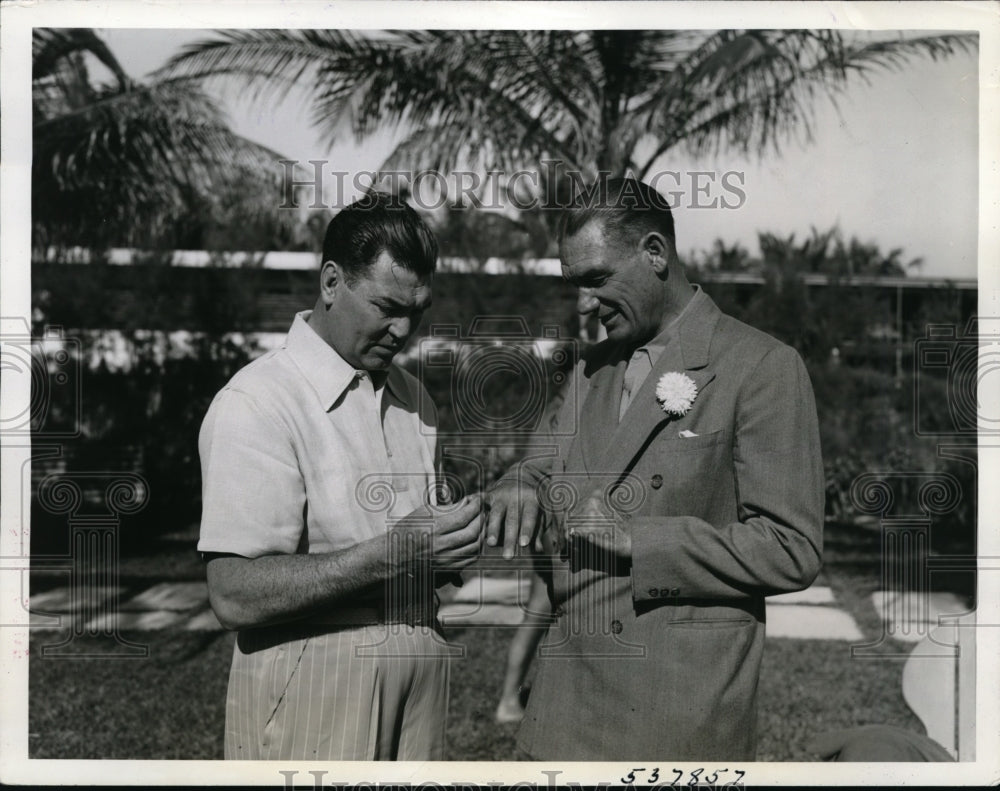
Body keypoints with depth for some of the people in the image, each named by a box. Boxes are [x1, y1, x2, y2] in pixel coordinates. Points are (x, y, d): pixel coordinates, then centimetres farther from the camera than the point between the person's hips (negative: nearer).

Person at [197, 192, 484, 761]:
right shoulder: (256, 404, -15)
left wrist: (455, 538, -7)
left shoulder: (412, 397, 10)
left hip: (419, 674, 7)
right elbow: (235, 596, -21)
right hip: (309, 691, -6)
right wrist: (393, 553, -26)